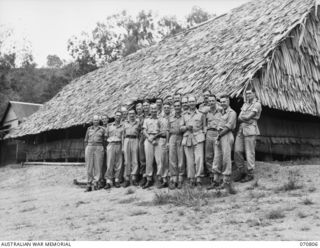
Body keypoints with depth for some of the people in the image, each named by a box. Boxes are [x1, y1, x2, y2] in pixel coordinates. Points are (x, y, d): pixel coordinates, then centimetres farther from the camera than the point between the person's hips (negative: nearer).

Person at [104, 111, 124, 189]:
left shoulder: (122, 126, 10)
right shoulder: (109, 126, 13)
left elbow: (123, 137, 5)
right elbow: (106, 136, 16)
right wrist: (107, 144, 6)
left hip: (119, 145, 0)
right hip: (111, 145, 0)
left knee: (118, 164, 0)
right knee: (110, 163, -7)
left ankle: (117, 181, 7)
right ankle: (109, 182, -7)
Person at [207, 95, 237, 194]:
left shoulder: (232, 113, -4)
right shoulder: (221, 112, 19)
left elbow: (228, 127, -10)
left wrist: (219, 135, -7)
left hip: (226, 136, -7)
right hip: (218, 136, 7)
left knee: (226, 158, -9)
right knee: (217, 159, 7)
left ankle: (227, 182, -6)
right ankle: (216, 180, 13)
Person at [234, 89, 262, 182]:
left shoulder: (257, 104, -4)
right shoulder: (245, 105, 19)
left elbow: (248, 117, -13)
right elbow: (239, 118, 10)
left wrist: (242, 116, 3)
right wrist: (245, 119, -7)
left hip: (250, 130, -7)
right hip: (241, 129, 7)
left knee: (249, 153, -3)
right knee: (237, 151, 4)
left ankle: (250, 174, 6)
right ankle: (241, 171, 16)